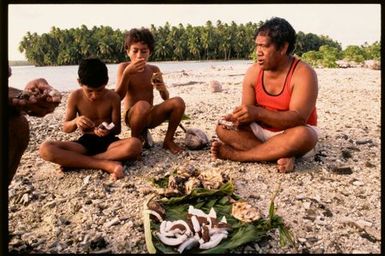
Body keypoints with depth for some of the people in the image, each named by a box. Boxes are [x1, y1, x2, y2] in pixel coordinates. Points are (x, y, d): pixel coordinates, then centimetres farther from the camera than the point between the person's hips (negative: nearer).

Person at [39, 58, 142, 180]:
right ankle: (107, 164, -34)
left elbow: (117, 128, -2)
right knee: (45, 149, -27)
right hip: (86, 142, 1)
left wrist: (109, 130, -26)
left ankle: (76, 160, -25)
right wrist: (75, 121, -24)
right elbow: (65, 128, 0)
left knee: (135, 145, -35)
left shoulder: (113, 97, -7)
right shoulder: (75, 97, -6)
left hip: (108, 141, 0)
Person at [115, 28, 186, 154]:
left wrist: (163, 89, -19)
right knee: (142, 105, -38)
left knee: (178, 102, -19)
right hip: (132, 117, -4)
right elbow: (118, 97, -15)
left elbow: (166, 98, 6)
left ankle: (168, 140, -3)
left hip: (150, 116, 4)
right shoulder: (123, 67, -6)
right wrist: (127, 74, -27)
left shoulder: (154, 70, 6)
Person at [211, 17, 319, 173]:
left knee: (302, 135, -37)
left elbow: (298, 119, -28)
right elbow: (248, 113, -5)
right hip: (261, 131, 4)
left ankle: (234, 154, -25)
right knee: (223, 128, -15)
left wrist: (258, 113, -40)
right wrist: (239, 118, -30)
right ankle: (281, 155, -26)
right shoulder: (253, 72, -5)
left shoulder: (303, 74, -19)